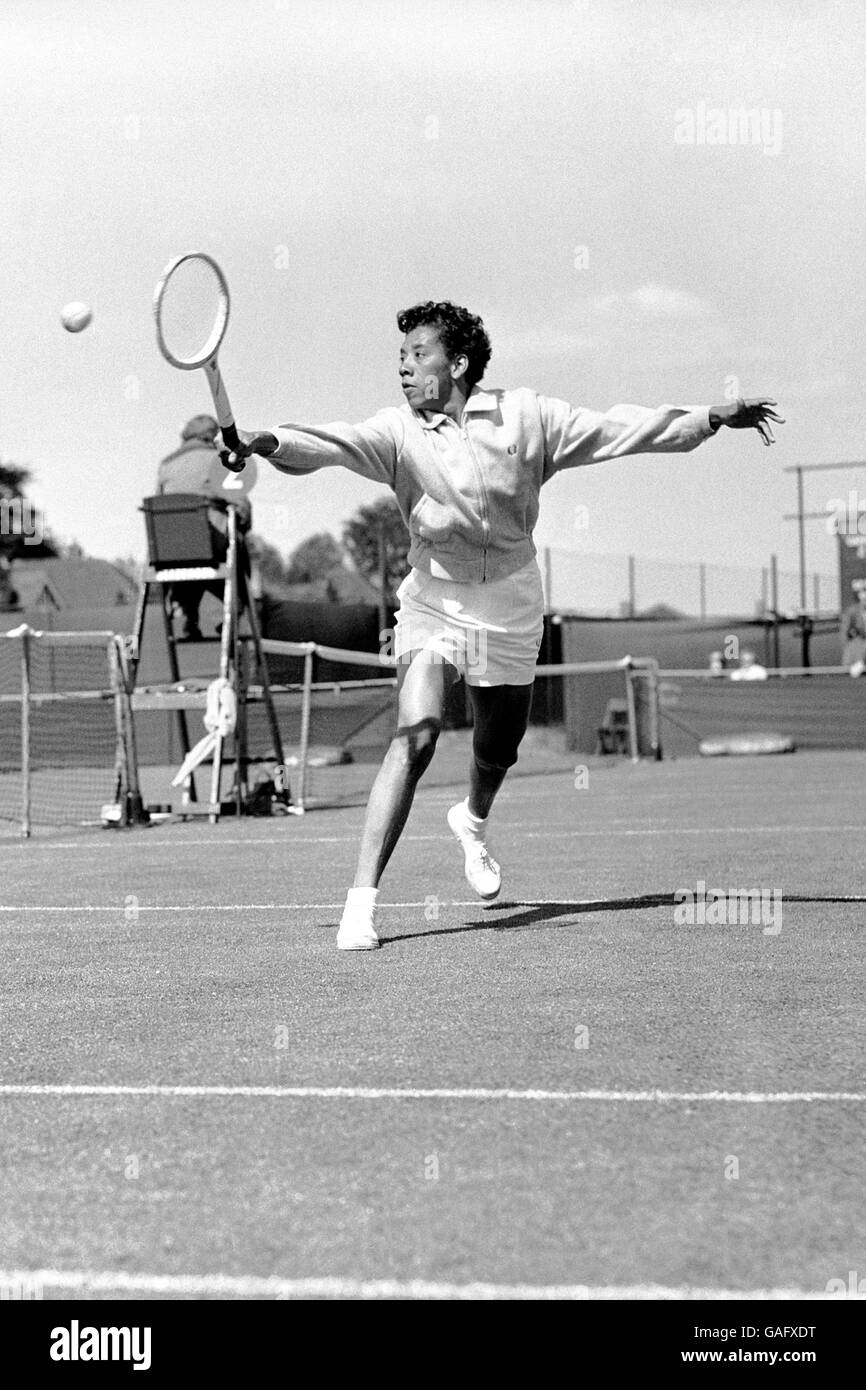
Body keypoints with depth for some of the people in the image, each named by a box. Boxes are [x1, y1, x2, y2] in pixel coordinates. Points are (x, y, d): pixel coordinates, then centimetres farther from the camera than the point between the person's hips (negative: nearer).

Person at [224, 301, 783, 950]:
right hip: (434, 600, -2)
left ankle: (473, 822, 55)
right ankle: (362, 901, -21)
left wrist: (713, 418, 2)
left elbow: (617, 429, 3)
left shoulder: (527, 416, -2)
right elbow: (335, 442, -23)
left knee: (498, 751, 16)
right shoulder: (398, 430, -7)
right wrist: (268, 442, -43)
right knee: (416, 734, -23)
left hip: (511, 608, 2)